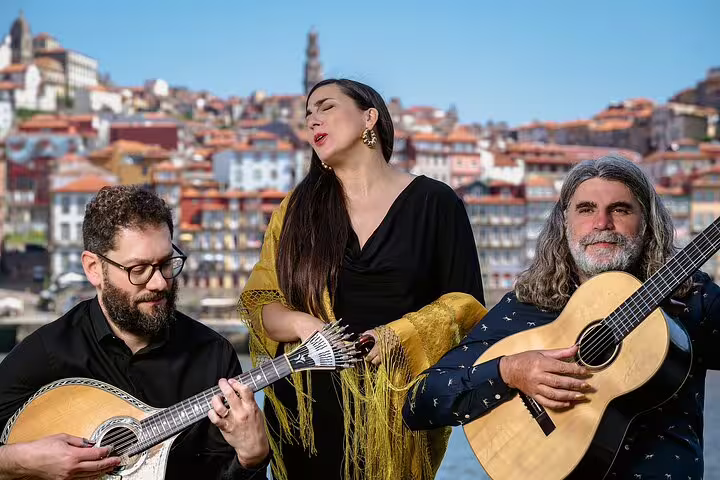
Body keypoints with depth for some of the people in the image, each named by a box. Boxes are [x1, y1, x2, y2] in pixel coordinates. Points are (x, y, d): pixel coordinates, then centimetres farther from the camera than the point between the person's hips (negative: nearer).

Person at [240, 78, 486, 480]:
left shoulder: (434, 202, -1)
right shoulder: (298, 208, 8)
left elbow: (465, 302, -2)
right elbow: (258, 299, 7)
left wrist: (395, 335, -17)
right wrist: (302, 324, -14)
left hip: (398, 402, -2)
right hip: (306, 403, 3)